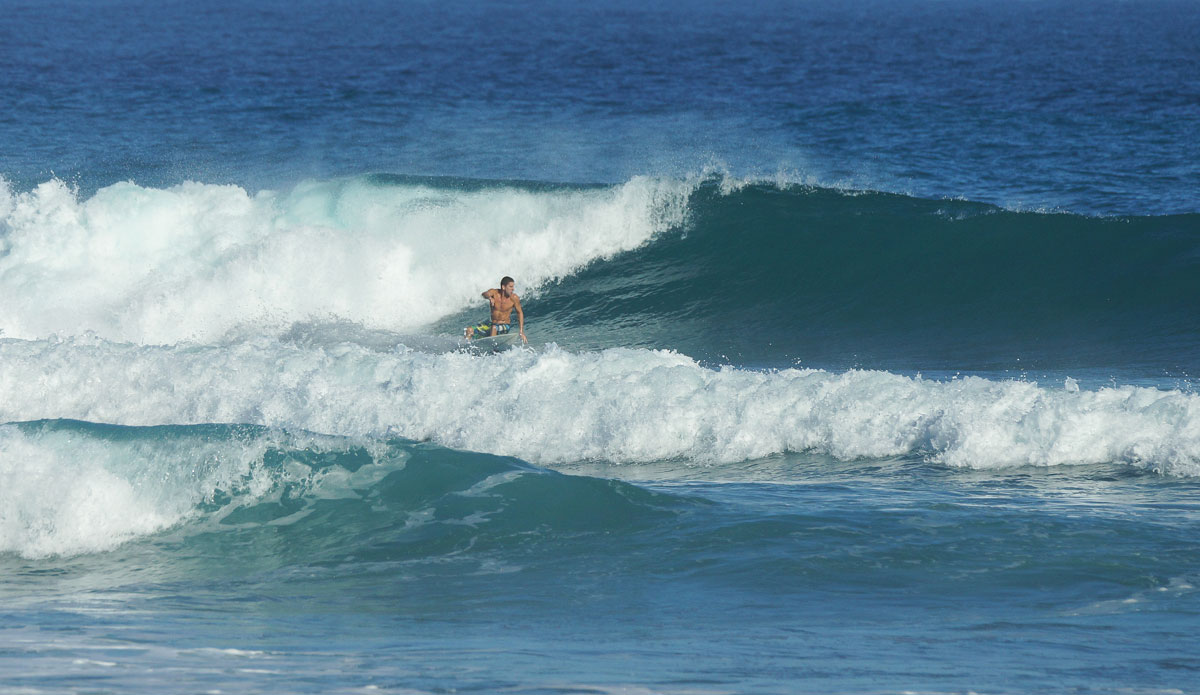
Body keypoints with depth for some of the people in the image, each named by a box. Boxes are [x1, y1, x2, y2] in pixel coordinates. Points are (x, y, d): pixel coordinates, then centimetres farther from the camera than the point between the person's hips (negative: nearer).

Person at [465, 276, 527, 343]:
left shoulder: (514, 298, -14)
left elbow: (520, 313, -4)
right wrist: (489, 297, -59)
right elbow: (485, 294, -33)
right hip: (492, 324, 3)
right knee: (470, 330, -8)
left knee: (494, 328, -37)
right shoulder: (494, 292, -11)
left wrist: (521, 332, -8)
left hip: (505, 325, -3)